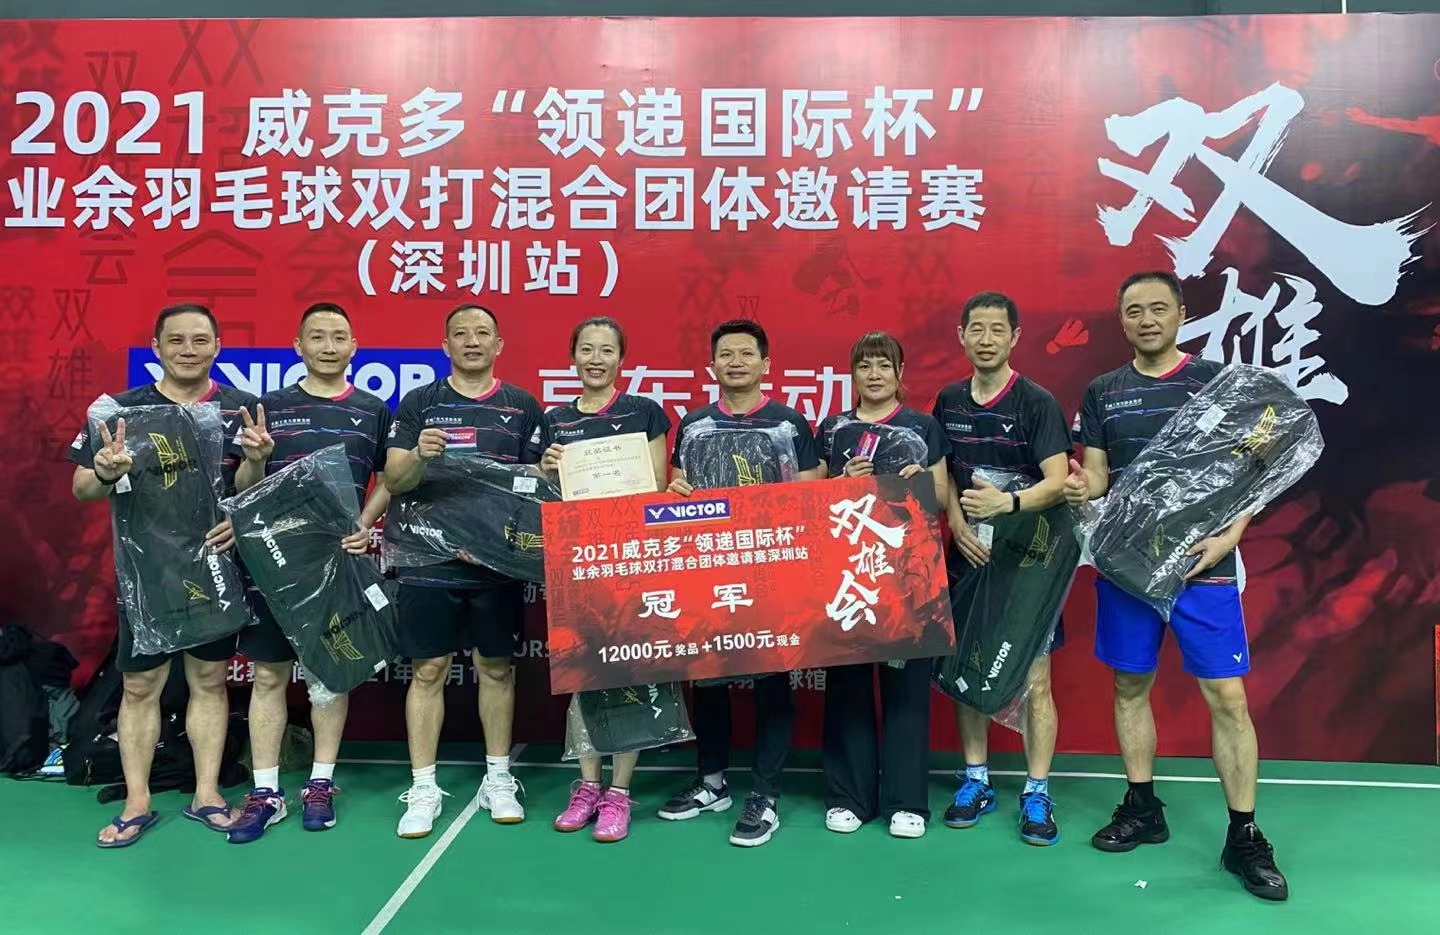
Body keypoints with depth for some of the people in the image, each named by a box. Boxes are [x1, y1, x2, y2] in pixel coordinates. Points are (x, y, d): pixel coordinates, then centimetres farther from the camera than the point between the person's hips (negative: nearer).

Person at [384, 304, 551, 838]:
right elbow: (393, 481, 0)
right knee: (428, 669, 3)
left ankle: (498, 779, 23)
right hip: (430, 558, 0)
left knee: (497, 667, 9)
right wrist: (420, 456, -20)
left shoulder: (524, 407, 7)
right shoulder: (419, 404, 5)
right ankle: (423, 789, 13)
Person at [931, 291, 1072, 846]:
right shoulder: (948, 402, 6)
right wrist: (957, 525, -2)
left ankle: (1036, 794, 13)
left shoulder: (1037, 403, -8)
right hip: (968, 554, 4)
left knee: (1034, 680, 0)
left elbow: (1057, 482, -16)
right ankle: (976, 780, 25)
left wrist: (1008, 503, -34)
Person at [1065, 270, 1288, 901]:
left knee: (1227, 697, -3)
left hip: (1201, 562, -2)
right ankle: (1142, 809, 26)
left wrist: (1228, 537, -15)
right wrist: (1080, 488, -16)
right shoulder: (1102, 392, 8)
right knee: (1129, 685, 10)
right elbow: (1095, 476, 8)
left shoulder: (1217, 381, 1)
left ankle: (1244, 837, 10)